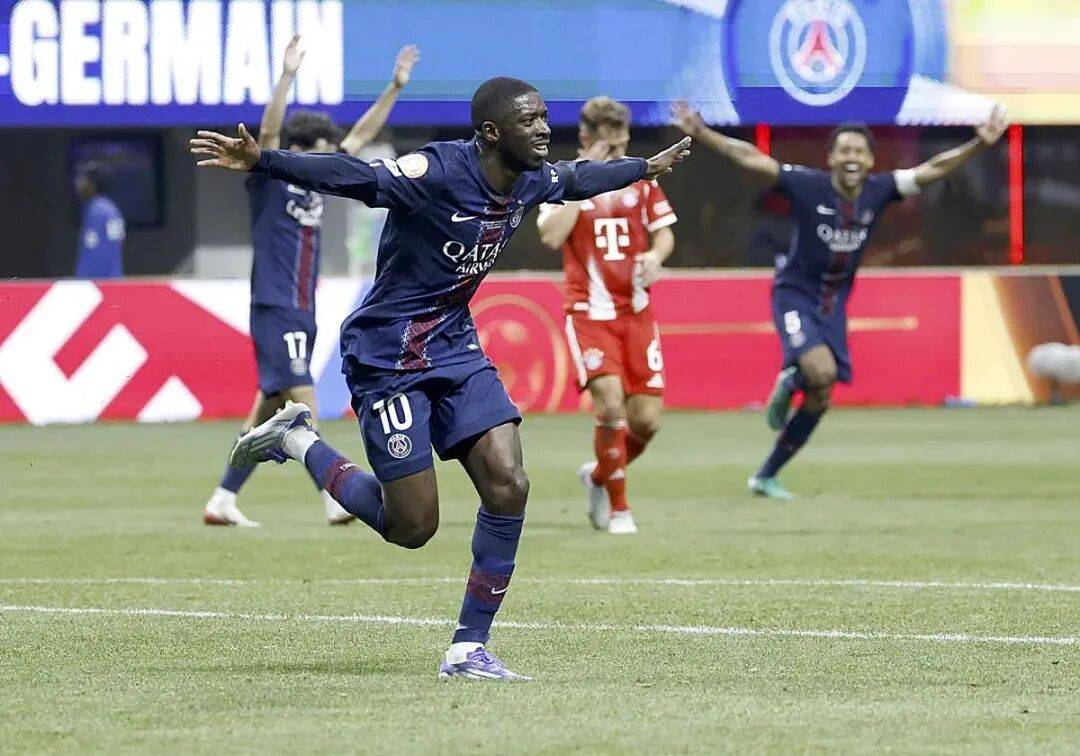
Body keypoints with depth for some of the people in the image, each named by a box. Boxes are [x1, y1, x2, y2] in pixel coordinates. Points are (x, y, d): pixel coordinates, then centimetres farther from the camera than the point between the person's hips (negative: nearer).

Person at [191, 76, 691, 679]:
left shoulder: (533, 181, 2)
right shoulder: (438, 172, -23)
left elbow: (578, 179, 25)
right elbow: (349, 177, -34)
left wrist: (648, 167, 41)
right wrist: (261, 161, -48)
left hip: (456, 348, 7)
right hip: (387, 354, -7)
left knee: (508, 486, -10)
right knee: (413, 527, -5)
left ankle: (469, 649, 0)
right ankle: (299, 443, 18)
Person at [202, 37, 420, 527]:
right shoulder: (269, 182, -7)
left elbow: (362, 135, 18)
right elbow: (268, 132, -24)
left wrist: (396, 87, 13)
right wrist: (287, 77, -34)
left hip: (302, 313, 9)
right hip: (274, 309, -9)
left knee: (269, 410, 10)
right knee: (303, 400, -15)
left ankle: (222, 501, 16)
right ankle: (335, 500, -22)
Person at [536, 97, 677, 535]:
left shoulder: (640, 177, 9)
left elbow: (664, 232, 13)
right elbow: (551, 236, -17)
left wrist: (655, 256, -9)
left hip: (636, 311, 4)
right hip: (588, 313, -4)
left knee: (647, 418, -3)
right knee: (610, 402, -21)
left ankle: (598, 477, 27)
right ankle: (618, 509, -5)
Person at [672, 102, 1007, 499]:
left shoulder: (878, 191, -6)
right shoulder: (808, 185, -17)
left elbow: (933, 169, -2)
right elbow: (749, 158, -18)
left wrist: (979, 144, -12)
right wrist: (700, 133, -26)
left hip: (834, 302, 5)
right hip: (795, 292, -5)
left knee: (819, 399, 7)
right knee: (821, 370, -30)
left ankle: (767, 475, 23)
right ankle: (787, 383, 7)